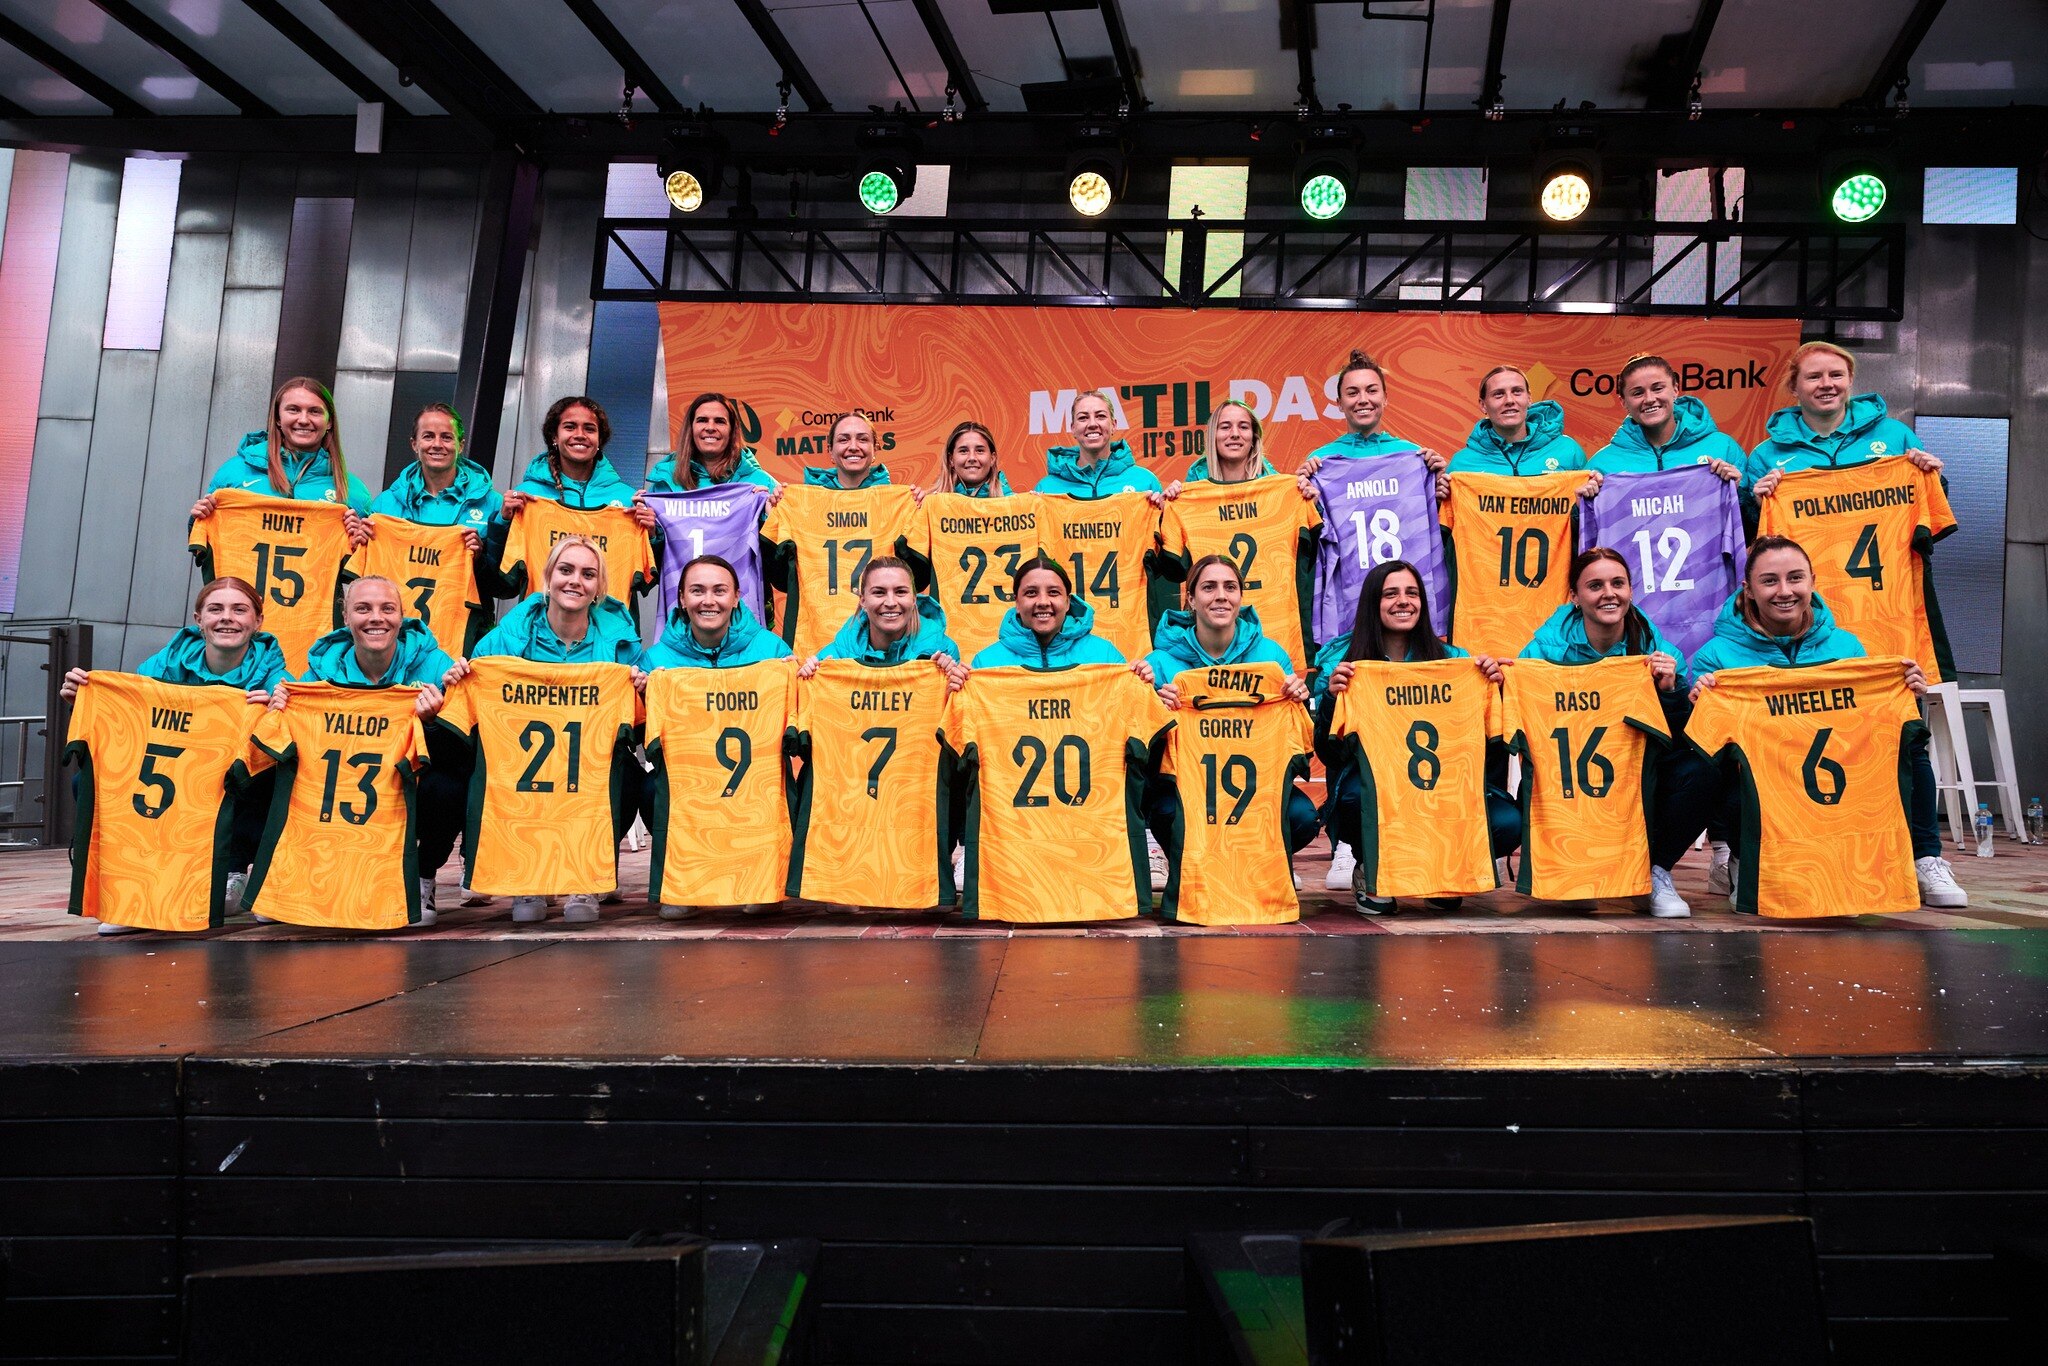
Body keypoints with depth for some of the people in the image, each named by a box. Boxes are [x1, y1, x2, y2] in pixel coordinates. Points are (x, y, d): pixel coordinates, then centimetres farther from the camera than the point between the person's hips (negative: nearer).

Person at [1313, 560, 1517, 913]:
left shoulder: (1450, 659, 8)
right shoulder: (1341, 659, 1)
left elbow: (1478, 737, 5)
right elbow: (1327, 748, -4)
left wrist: (1491, 685, -11)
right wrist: (1331, 695, -21)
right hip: (1366, 780, -2)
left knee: (1506, 823, -25)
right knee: (1363, 795, -39)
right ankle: (1371, 872, -1)